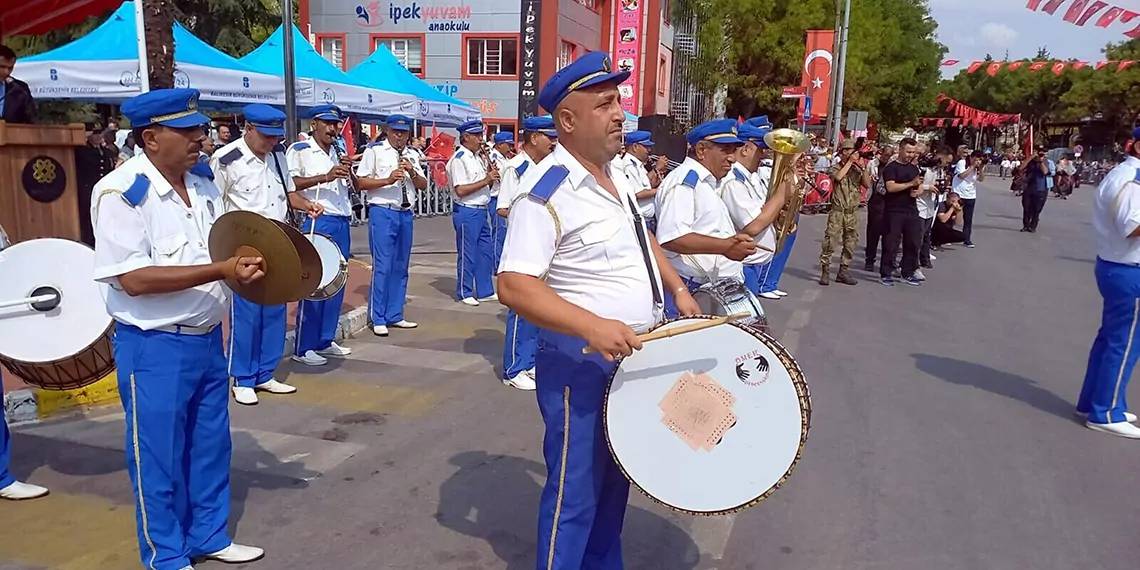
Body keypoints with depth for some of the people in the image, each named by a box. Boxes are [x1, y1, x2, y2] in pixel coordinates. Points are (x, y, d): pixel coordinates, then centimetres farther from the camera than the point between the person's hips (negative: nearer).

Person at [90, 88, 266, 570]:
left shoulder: (203, 182, 5)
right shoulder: (120, 192, -17)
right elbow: (133, 279, -24)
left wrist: (247, 262, -5)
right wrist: (220, 270, -27)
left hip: (207, 338, 7)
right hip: (154, 348, -7)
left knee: (210, 444, 18)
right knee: (159, 455, 7)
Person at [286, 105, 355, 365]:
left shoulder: (338, 152, 18)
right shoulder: (299, 150, -3)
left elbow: (350, 188, 20)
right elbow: (289, 184, -16)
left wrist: (349, 172, 0)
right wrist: (325, 177, -23)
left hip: (341, 223, 7)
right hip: (316, 222, -7)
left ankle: (325, 340, 20)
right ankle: (303, 347, 2)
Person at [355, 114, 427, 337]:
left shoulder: (412, 155, 14)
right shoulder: (374, 150, -2)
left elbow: (424, 185, 12)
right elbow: (360, 183, -7)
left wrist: (412, 172, -7)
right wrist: (387, 180, -20)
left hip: (406, 214, 6)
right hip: (382, 212, -6)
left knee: (401, 267, 10)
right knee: (382, 267, -6)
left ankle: (395, 315, 20)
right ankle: (378, 319, 2)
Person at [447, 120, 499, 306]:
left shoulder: (479, 157, 14)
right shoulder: (459, 160, -12)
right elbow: (460, 190, -21)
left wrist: (491, 175, -1)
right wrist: (485, 180, -18)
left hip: (481, 211, 9)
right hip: (466, 212, -9)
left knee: (485, 252, 14)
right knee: (467, 255, 1)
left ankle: (485, 291, 24)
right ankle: (464, 293, 12)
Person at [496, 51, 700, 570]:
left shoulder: (615, 176, 7)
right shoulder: (546, 193, -21)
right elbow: (514, 287, -27)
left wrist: (678, 290, 13)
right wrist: (593, 327, -36)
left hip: (631, 355, 9)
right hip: (581, 364, -9)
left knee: (616, 478, 22)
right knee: (576, 491, 3)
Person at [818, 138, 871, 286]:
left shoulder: (857, 170, 10)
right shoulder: (834, 168, 1)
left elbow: (867, 184, -1)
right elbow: (838, 177, -21)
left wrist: (863, 167, -8)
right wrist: (850, 162, -14)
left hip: (852, 213, 4)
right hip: (837, 211, -4)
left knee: (850, 244, 8)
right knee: (830, 242, -9)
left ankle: (843, 272, 18)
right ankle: (825, 272, -4)